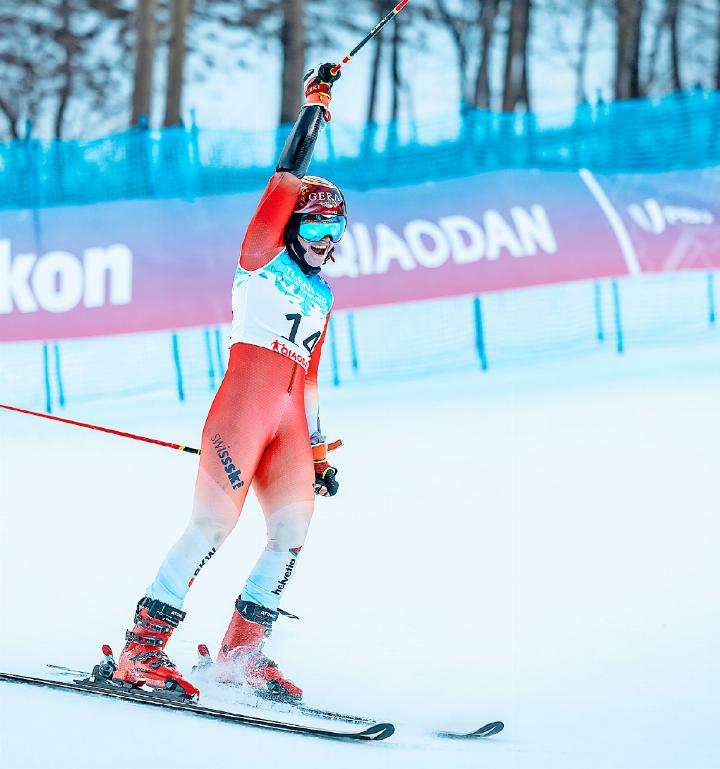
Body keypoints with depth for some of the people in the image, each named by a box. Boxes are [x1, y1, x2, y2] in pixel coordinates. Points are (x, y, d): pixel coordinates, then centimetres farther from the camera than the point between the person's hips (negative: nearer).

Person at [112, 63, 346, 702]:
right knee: (214, 523, -14)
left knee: (293, 529, -3)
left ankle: (244, 650, 7)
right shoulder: (262, 260, 6)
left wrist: (318, 448, 24)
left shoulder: (320, 293, 24)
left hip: (290, 417, 7)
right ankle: (142, 648, -15)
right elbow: (286, 180, -3)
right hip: (245, 399, -7)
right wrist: (312, 111, -3)